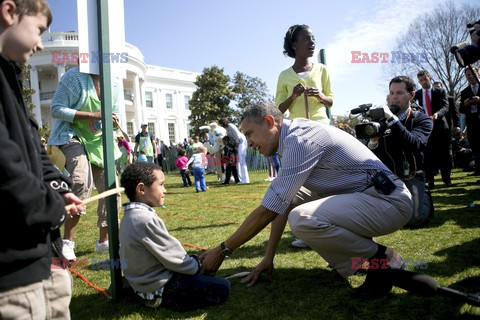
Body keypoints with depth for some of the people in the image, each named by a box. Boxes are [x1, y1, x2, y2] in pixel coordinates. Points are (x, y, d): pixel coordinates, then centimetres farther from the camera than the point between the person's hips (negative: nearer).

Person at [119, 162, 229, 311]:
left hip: (145, 280, 10)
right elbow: (173, 257, -20)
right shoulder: (147, 220, -26)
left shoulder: (131, 216, 4)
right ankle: (166, 300, -6)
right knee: (223, 288, -11)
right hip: (159, 286, -10)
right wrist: (197, 266, -2)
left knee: (194, 260, 27)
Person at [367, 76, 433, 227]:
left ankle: (425, 198, 14)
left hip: (411, 176, -2)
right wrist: (373, 142, -26)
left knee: (415, 217, -21)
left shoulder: (422, 119, -1)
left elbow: (415, 144, -25)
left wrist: (392, 119, -29)